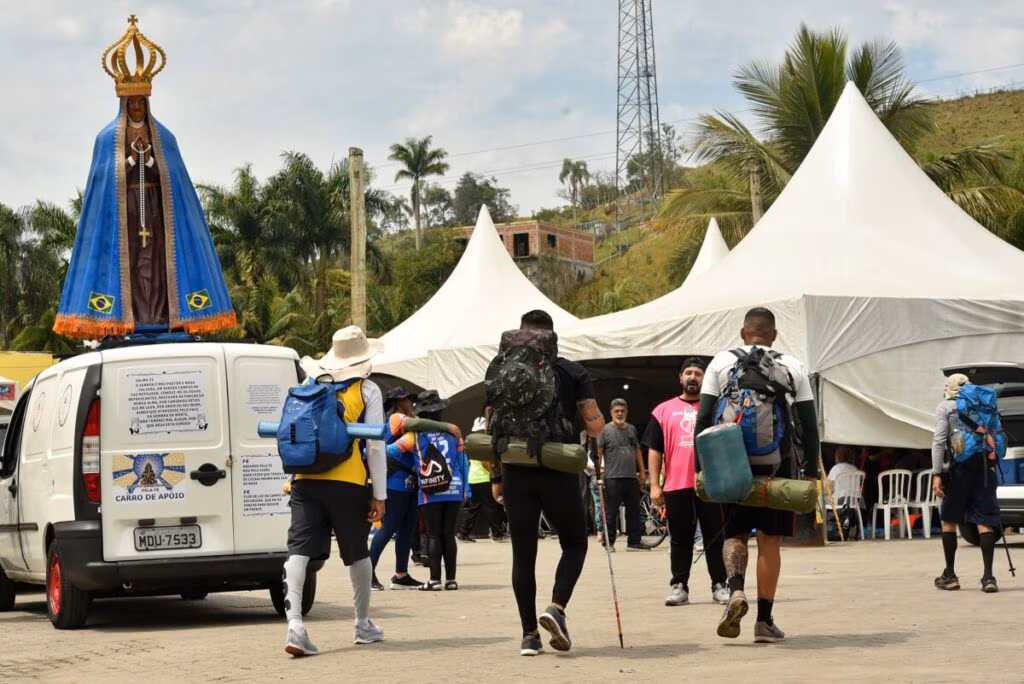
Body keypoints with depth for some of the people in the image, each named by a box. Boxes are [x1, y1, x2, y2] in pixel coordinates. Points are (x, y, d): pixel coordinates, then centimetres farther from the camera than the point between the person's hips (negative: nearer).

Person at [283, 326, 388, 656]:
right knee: (357, 553, 15)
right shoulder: (367, 391, 2)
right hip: (348, 483, -2)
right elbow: (375, 444, -2)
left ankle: (294, 622, -24)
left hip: (306, 481, 2)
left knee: (299, 550, -7)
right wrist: (380, 494, 0)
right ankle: (363, 624, 29)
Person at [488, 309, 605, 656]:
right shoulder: (572, 373, 2)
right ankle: (557, 608, -8)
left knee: (523, 553, 8)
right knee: (574, 543, 15)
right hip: (558, 474, -1)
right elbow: (595, 425, -3)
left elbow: (492, 429, 4)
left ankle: (530, 634, 6)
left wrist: (496, 477, 11)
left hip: (516, 474, 2)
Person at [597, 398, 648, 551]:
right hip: (613, 477, -5)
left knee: (634, 511, 6)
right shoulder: (605, 430, 1)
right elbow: (598, 453, -3)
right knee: (611, 512, -2)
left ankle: (634, 541, 11)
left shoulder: (631, 429, 16)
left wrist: (642, 471, 17)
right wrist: (598, 472, -10)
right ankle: (609, 542, 4)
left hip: (631, 477, 5)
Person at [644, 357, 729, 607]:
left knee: (715, 537, 2)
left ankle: (719, 585, 7)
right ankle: (679, 586, 8)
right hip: (676, 485, 0)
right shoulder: (664, 410, 10)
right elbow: (654, 450, 8)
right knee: (680, 539, 4)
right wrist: (655, 485, 1)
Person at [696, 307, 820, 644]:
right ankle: (764, 620, 6)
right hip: (778, 464, 0)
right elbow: (809, 426, 4)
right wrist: (810, 473, 8)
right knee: (770, 540, 6)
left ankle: (735, 590, -15)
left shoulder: (721, 363, 6)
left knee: (735, 533, 13)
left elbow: (704, 419, 1)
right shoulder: (793, 368, 7)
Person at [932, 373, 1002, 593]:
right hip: (984, 467, 3)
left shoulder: (945, 407, 4)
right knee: (985, 520, 0)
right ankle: (988, 576, -10)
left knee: (949, 519, 11)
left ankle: (950, 575, 14)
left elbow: (939, 440, -6)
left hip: (959, 468, -3)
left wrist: (937, 474, -9)